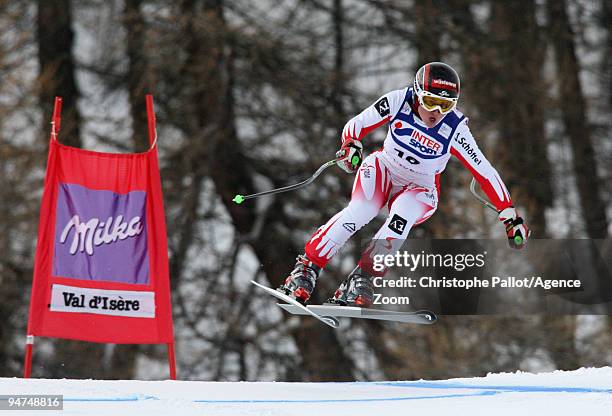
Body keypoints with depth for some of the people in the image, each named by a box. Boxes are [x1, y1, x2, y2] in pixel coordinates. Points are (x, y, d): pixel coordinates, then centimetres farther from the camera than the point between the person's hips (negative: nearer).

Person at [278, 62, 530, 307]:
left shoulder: (454, 130, -23)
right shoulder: (399, 101, -20)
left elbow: (486, 174, -20)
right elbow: (357, 124, -12)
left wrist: (510, 216, -21)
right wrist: (350, 145, -34)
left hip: (420, 190, 0)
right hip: (384, 169, 0)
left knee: (402, 216, -34)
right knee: (360, 210, -29)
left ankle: (361, 280, -30)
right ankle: (306, 269, -24)